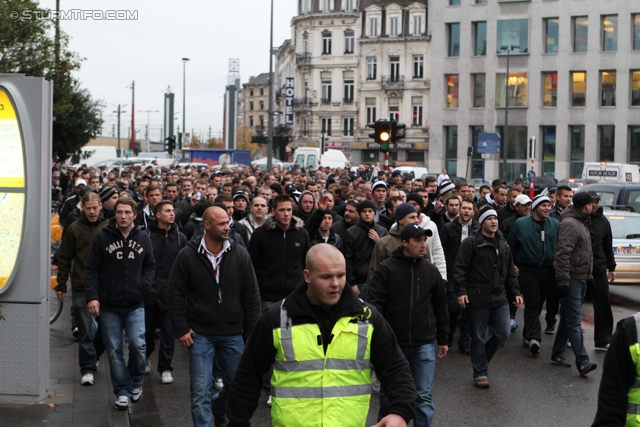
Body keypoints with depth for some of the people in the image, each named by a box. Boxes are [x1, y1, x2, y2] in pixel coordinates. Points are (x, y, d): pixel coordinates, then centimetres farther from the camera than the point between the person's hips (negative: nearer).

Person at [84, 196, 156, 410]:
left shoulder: (143, 239, 4)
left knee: (137, 344, -11)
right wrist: (92, 296, -12)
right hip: (109, 305, -1)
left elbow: (150, 266, 15)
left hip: (135, 305, 1)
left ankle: (136, 382, 15)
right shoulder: (102, 238, -3)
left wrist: (144, 285, -4)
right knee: (114, 350, 4)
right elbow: (91, 270, -2)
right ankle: (123, 391, 16)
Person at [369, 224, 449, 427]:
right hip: (391, 343, -2)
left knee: (423, 396, 2)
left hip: (424, 345, 2)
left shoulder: (432, 271, 5)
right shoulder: (386, 269, -7)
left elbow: (440, 308, 14)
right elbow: (375, 304, -9)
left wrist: (442, 339, 16)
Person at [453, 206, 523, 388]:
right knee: (478, 338, 3)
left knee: (502, 334, 4)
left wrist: (515, 292, 12)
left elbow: (510, 272, 19)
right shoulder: (471, 243, -6)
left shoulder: (503, 244, 14)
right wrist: (461, 291, -17)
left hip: (500, 299, 6)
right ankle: (480, 373, 15)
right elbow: (459, 269, -9)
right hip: (477, 300, -6)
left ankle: (481, 359, 28)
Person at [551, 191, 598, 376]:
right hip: (572, 279, -10)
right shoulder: (570, 224, -15)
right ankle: (583, 362, -18)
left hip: (580, 279, 10)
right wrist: (563, 280, -26)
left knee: (568, 319, 15)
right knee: (574, 322, -12)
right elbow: (563, 254, -22)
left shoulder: (581, 223, 19)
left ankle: (558, 354, 24)